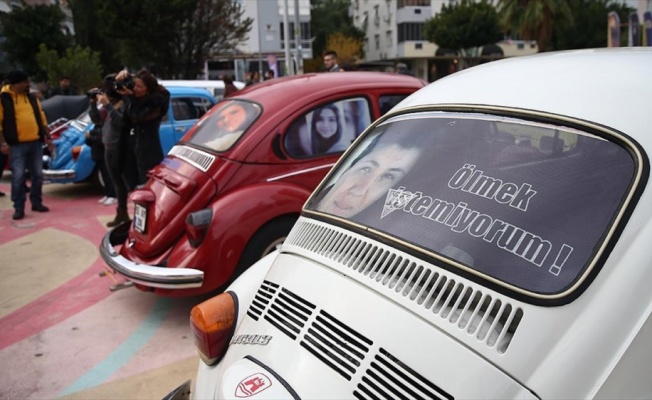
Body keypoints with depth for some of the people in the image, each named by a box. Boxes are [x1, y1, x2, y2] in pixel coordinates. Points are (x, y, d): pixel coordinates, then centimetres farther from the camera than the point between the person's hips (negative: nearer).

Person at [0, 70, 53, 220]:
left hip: (36, 142, 5)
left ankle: (37, 203, 21)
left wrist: (47, 137, 12)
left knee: (37, 174, 9)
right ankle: (19, 208, 4)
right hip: (17, 145, -5)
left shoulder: (32, 97, 12)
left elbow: (41, 117, 17)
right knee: (18, 177, -3)